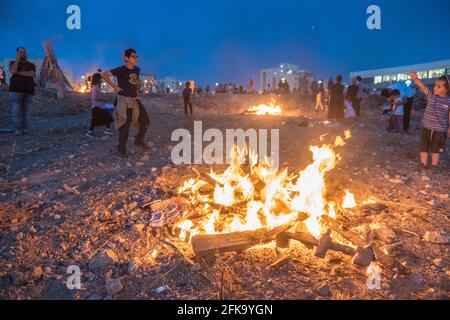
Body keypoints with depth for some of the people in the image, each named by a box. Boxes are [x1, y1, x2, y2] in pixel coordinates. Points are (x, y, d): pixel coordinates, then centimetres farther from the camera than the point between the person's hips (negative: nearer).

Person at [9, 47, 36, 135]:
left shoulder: (31, 65, 17)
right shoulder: (13, 63, 15)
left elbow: (31, 74, -4)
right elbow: (13, 71, -8)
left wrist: (18, 72, -4)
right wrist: (17, 59, -3)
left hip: (28, 91, 1)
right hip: (16, 90, -1)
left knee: (26, 111, -1)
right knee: (16, 111, -9)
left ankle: (26, 129, -1)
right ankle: (17, 129, -9)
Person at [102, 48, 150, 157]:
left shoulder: (137, 70, 7)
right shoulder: (121, 70, -12)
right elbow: (104, 75, -10)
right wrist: (115, 87, -11)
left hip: (135, 100, 7)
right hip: (124, 100, -7)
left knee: (146, 121, 7)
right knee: (125, 125, -3)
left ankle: (139, 140, 26)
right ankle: (121, 149, 9)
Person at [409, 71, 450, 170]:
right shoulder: (431, 95, -5)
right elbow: (423, 86, -20)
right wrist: (415, 78, -36)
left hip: (440, 131, -2)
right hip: (426, 128, 3)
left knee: (436, 149, 12)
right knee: (424, 148, 11)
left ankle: (434, 166, 27)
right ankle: (423, 165, 26)